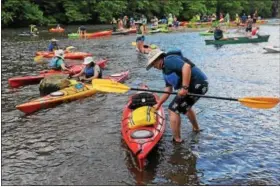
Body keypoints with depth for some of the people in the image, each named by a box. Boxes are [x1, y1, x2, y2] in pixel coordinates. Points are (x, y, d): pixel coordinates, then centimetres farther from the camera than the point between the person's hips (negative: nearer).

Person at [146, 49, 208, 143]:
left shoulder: (169, 60, -10)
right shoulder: (166, 69, 22)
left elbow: (186, 66, -26)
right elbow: (168, 90, 23)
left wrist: (184, 87, -28)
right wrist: (158, 104, 24)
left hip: (196, 85, -11)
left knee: (173, 109, -5)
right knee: (185, 106, 34)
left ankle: (177, 140, 2)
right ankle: (196, 128, 52)